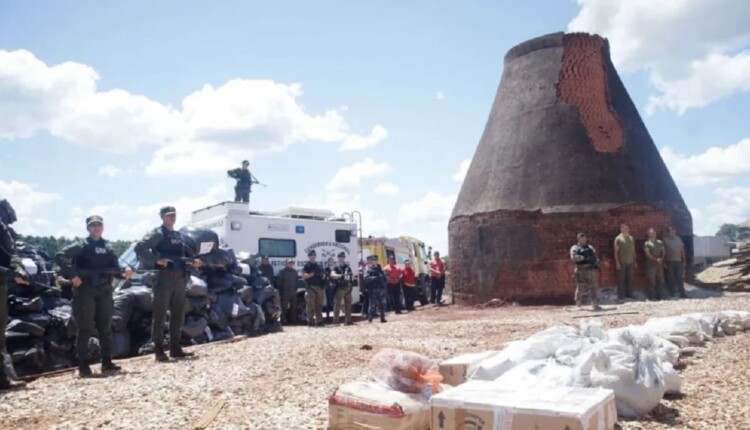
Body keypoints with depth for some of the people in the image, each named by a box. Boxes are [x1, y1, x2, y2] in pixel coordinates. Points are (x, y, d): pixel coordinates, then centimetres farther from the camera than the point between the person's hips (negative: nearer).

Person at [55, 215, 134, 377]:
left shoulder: (107, 246, 13)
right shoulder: (81, 245, -3)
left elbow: (114, 267, 12)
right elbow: (59, 256, -13)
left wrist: (124, 270, -10)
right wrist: (72, 275, -19)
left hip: (104, 291, 5)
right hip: (85, 291, -5)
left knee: (105, 327, 8)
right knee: (85, 328, -3)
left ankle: (107, 362, 16)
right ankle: (83, 365, 3)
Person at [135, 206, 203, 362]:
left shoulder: (178, 235, 18)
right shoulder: (158, 233, -5)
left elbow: (187, 251, 28)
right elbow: (139, 248, -17)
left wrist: (194, 260, 8)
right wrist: (157, 260, -22)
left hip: (180, 278, 8)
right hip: (164, 278, -8)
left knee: (178, 314, 11)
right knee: (160, 315, -3)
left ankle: (175, 348, 20)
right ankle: (159, 350, 1)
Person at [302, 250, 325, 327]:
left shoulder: (319, 266, 20)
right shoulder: (307, 266, 2)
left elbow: (323, 274, 25)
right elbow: (303, 276, -8)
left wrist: (323, 275, 2)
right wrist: (312, 274, -17)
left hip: (319, 287, 6)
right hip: (311, 287, -5)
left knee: (319, 306, 7)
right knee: (311, 305, -7)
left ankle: (319, 321, 11)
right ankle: (310, 321, -3)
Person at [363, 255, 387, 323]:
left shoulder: (379, 268, 16)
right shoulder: (368, 269, -4)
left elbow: (384, 276, 19)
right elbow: (366, 278, -19)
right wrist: (375, 277, -21)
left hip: (381, 288, 6)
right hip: (373, 289, -6)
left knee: (383, 304, 9)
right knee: (373, 305, -5)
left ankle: (382, 318, 20)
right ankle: (369, 319, 2)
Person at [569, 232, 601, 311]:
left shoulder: (590, 247, 21)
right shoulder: (575, 248, 4)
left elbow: (595, 257, 20)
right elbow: (574, 257, -13)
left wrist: (596, 264, 0)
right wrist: (583, 258, -21)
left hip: (592, 270, 5)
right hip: (582, 271, -4)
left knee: (594, 288, 2)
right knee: (581, 288, -2)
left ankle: (595, 305, 7)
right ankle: (578, 302, 22)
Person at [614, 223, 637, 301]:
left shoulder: (631, 238, 13)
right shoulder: (618, 238, -4)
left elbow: (633, 251, 16)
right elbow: (616, 251, -6)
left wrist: (635, 261, 13)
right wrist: (617, 262, -12)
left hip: (630, 262, 5)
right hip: (622, 262, -5)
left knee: (630, 279, 8)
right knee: (621, 279, -2)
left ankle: (629, 294, 16)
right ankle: (621, 295, 2)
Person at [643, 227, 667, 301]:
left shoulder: (660, 242, 16)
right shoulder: (647, 243, -1)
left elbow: (663, 251, 12)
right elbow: (648, 254, -9)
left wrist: (661, 259, -6)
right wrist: (656, 259, -15)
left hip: (659, 264, 5)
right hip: (651, 264, -5)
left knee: (661, 280, 7)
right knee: (652, 281, -4)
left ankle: (660, 295, 13)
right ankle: (652, 296, 0)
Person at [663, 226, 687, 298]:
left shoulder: (678, 239, 9)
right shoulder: (665, 240, -3)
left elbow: (682, 250, 12)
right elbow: (663, 251, -4)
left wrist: (683, 260, 8)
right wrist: (664, 262, -8)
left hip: (678, 261, 3)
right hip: (669, 261, -3)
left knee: (679, 277, 5)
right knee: (671, 278, 2)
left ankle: (682, 293, 8)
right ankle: (673, 293, 9)